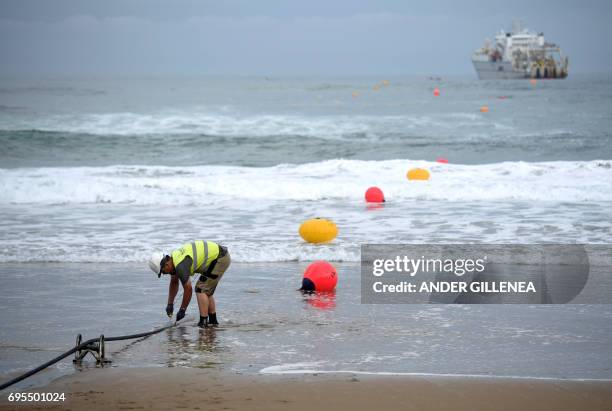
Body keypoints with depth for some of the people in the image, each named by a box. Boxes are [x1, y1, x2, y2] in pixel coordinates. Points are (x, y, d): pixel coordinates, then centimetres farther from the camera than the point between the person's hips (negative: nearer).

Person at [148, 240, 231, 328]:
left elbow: (188, 289, -17)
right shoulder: (173, 259, 7)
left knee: (200, 289, -9)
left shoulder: (180, 265, -23)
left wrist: (182, 310, -6)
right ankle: (213, 321, 20)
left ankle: (203, 323, -10)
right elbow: (174, 283, 22)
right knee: (206, 290, 16)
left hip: (220, 258, -10)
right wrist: (170, 304, 25)